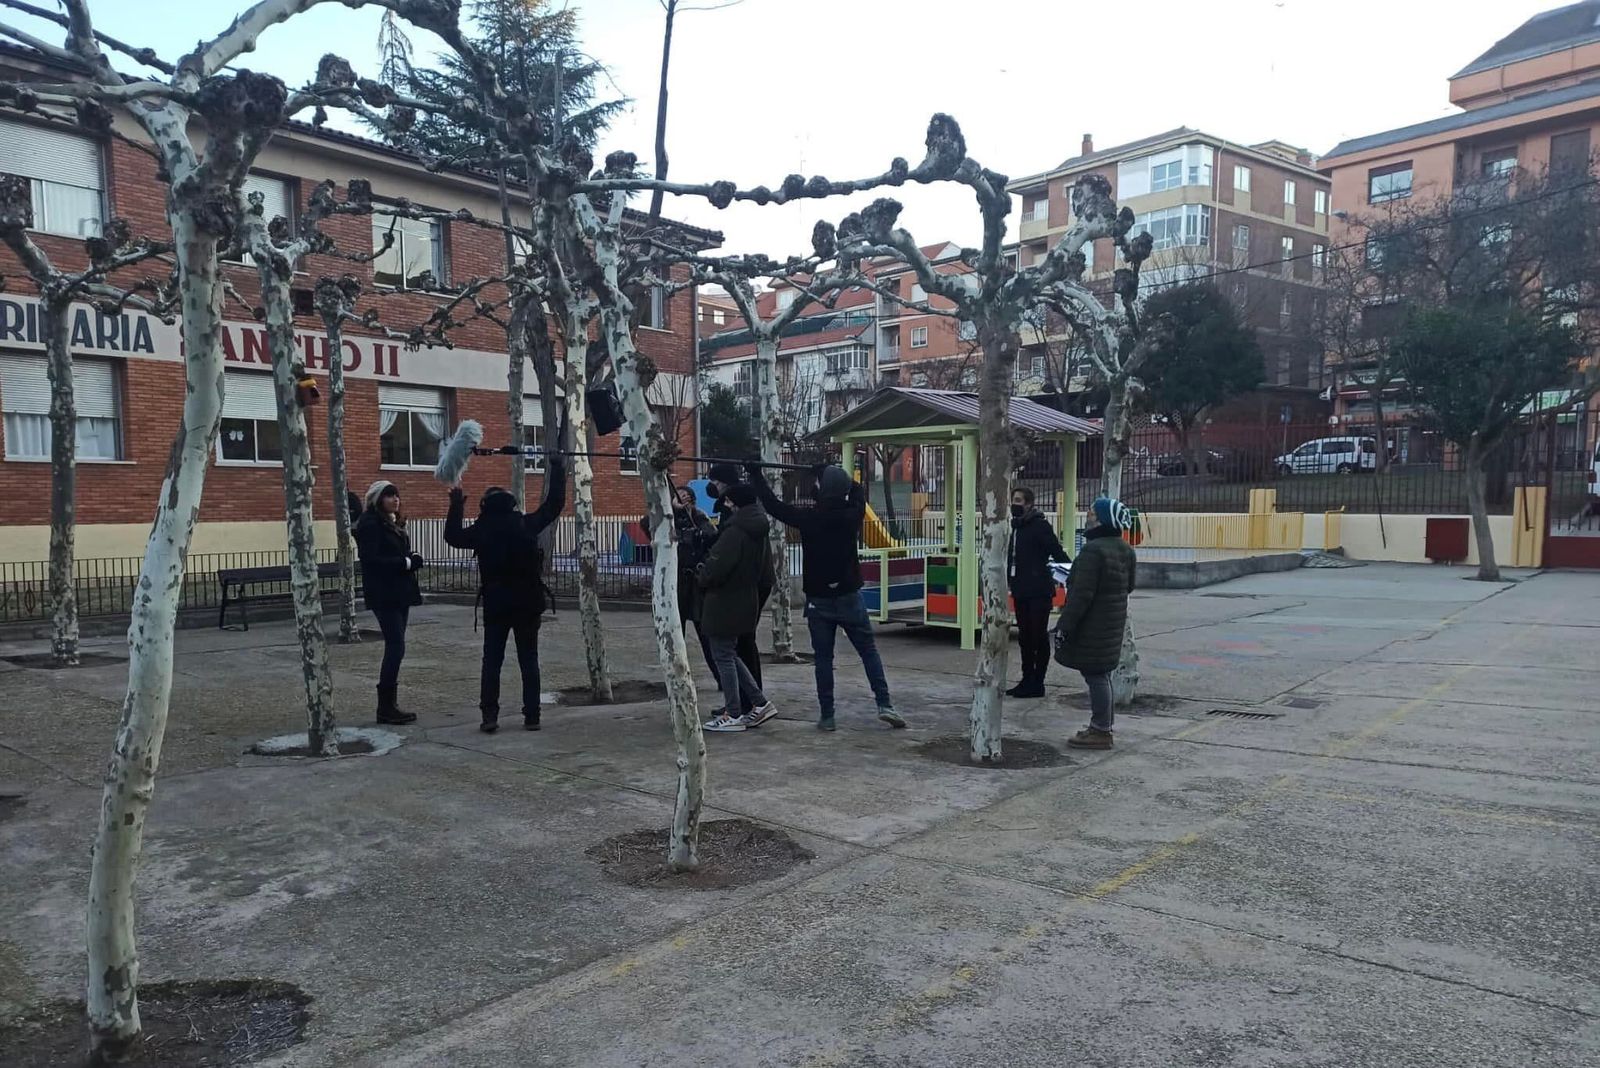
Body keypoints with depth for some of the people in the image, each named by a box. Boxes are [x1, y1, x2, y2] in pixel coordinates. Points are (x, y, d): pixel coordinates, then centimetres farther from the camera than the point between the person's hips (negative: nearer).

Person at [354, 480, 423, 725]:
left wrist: (412, 559, 0)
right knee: (396, 647, -10)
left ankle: (390, 705, 14)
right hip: (384, 595, -9)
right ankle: (385, 708, -4)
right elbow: (371, 560, -19)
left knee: (394, 648, 9)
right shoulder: (370, 524, -10)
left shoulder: (393, 523, 16)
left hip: (399, 593, 9)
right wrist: (407, 562, -19)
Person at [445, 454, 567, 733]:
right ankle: (531, 717, 6)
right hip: (528, 603, 1)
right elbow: (554, 503, 7)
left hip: (496, 603, -1)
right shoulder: (527, 524, -1)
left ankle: (489, 716, 0)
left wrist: (456, 507, 23)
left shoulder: (482, 531, -2)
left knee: (492, 661, 7)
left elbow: (452, 537, 14)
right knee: (529, 661, 6)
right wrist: (557, 467, 15)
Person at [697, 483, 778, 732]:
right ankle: (760, 703, 18)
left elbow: (715, 569, -25)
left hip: (724, 606, -9)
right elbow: (767, 576, 15)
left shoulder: (734, 532, -19)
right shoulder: (760, 534, 10)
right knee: (729, 654, 20)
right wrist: (758, 603, 22)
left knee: (723, 656, 2)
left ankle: (732, 715, 8)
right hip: (747, 604, 9)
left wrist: (701, 572, -3)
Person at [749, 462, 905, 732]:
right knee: (869, 651, 10)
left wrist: (755, 474, 8)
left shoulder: (808, 518, -11)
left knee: (823, 659, 6)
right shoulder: (852, 515, -8)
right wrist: (830, 472, 17)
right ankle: (884, 704, 3)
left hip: (818, 601, 0)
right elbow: (858, 491, 13)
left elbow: (772, 504, -2)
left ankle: (826, 716, 8)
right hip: (849, 598, 1)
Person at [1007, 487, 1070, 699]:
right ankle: (1027, 680, 21)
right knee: (1024, 637, 12)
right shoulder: (1016, 526, 14)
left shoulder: (1039, 525, -10)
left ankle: (1037, 683, 6)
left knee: (1039, 637, 0)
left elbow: (1057, 552, -16)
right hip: (1020, 591, 8)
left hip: (1039, 591, -8)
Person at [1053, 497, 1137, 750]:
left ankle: (1101, 731, 3)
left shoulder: (1093, 550, -21)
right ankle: (1102, 726, 27)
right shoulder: (1126, 550, 8)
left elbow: (1082, 594, -23)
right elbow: (1129, 586, 18)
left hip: (1092, 625, -9)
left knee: (1095, 674, -2)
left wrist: (1065, 625, -18)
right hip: (1114, 622, 9)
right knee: (1101, 674, 17)